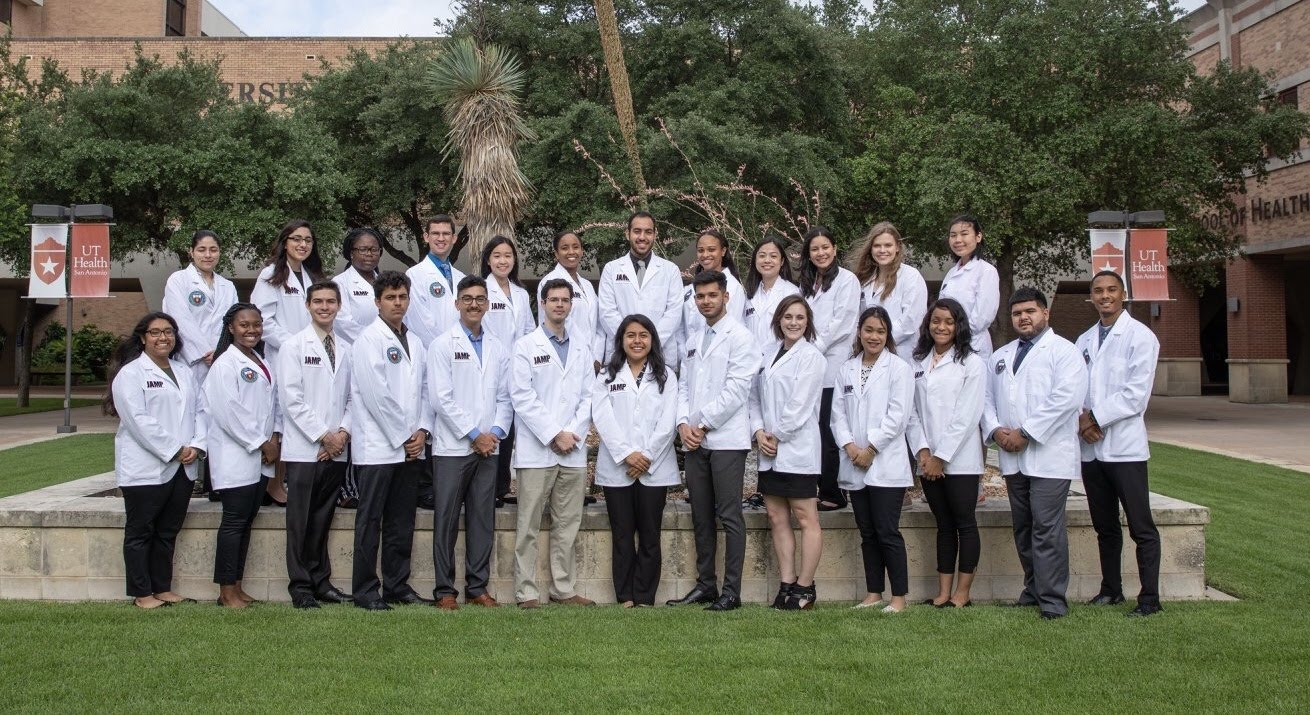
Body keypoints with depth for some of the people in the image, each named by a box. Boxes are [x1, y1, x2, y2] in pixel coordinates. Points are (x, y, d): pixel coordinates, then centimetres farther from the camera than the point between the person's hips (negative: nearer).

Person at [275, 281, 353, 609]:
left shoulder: (346, 349, 12)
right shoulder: (294, 346, -1)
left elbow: (352, 397, 11)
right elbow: (291, 399, -8)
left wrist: (344, 432, -6)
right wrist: (323, 436, -11)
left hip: (337, 450, 4)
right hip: (304, 449, -4)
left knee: (323, 519, 11)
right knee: (301, 521, 2)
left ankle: (321, 581, 19)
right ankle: (300, 586, 9)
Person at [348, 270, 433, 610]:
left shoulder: (415, 342, 15)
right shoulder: (369, 340, -6)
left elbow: (424, 391, 14)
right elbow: (376, 395, -13)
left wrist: (422, 431, -1)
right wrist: (402, 437, -11)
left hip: (411, 448, 6)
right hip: (378, 447, -6)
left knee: (402, 523, 11)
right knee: (370, 522, 0)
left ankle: (398, 585, 19)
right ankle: (365, 591, 6)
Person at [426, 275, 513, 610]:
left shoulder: (498, 348, 12)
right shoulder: (443, 345, -1)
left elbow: (505, 397, 10)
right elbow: (440, 398, -9)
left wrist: (496, 432, -6)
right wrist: (473, 434, -11)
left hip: (489, 447, 4)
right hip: (452, 447, -4)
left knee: (483, 519, 7)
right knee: (446, 520, 0)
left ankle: (477, 587, 15)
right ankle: (445, 590, 8)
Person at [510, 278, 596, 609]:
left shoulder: (582, 347, 15)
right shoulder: (526, 345, 3)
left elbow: (588, 395, 9)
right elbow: (521, 395, -6)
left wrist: (572, 433, -6)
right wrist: (553, 434, -12)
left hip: (574, 449, 4)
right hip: (536, 449, -4)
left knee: (568, 523, 7)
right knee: (529, 524, -1)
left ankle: (564, 588, 14)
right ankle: (527, 591, 4)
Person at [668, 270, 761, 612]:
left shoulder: (739, 337, -4)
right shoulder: (692, 341, 18)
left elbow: (736, 389, -12)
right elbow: (684, 386, 16)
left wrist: (704, 424, -11)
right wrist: (683, 423, -1)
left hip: (727, 439, -7)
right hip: (695, 440, 7)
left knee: (729, 516, -4)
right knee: (701, 516, 10)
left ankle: (731, 590, 1)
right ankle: (705, 584, 19)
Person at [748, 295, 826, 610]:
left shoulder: (811, 356, -6)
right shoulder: (767, 352, 13)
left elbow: (800, 405, -12)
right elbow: (755, 396, 11)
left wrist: (777, 436, -7)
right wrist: (758, 431, -3)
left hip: (797, 449, -7)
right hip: (769, 451, 7)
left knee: (806, 519, -1)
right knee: (777, 519, 9)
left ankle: (805, 587, 6)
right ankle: (787, 584, 17)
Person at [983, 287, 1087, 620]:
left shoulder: (1063, 351, -1)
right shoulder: (1000, 357, 20)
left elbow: (1065, 399, -14)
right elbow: (987, 397, 16)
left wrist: (1025, 432, -16)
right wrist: (996, 430, -4)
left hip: (1049, 455, -6)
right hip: (1013, 457, 7)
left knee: (1047, 529, -9)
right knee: (1023, 528, 12)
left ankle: (1052, 599, -4)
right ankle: (1033, 588, 23)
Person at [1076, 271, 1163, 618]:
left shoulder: (1140, 336, -4)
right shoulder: (1084, 340, 15)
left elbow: (1136, 394, -12)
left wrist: (1096, 418, -11)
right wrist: (1081, 419, -8)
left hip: (1124, 446, -6)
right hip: (1091, 446, 6)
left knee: (1141, 527, -2)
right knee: (1105, 527, 15)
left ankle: (1149, 598, 3)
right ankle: (1111, 589, 26)